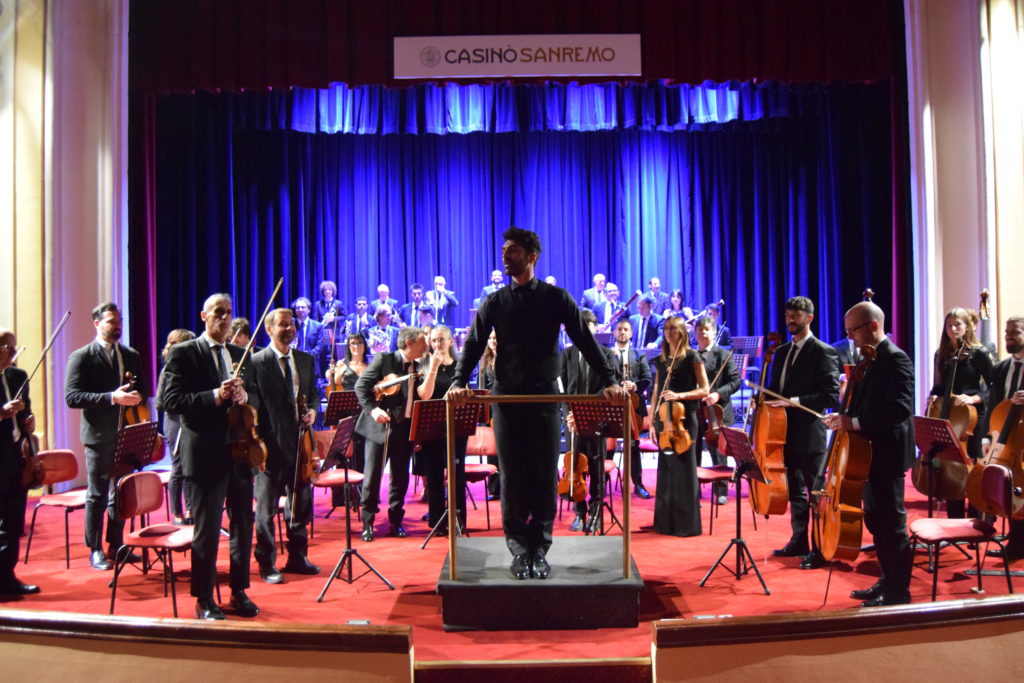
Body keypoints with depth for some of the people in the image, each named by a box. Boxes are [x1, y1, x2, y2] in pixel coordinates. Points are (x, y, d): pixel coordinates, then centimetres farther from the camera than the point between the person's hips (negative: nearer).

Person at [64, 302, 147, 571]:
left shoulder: (131, 356, 11)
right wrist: (111, 398, -24)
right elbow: (72, 397, -14)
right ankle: (95, 550, 17)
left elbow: (142, 389, 15)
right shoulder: (81, 357, -5)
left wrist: (137, 397, -8)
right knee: (97, 495, 5)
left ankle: (116, 545, 26)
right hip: (100, 436, -5)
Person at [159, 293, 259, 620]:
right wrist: (215, 396, -23)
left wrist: (245, 396, -7)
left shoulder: (241, 354, 13)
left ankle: (239, 592, 28)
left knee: (244, 525, 12)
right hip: (207, 454, -5)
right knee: (207, 530, 4)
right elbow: (170, 400, -12)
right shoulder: (184, 353, -4)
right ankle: (204, 600, 19)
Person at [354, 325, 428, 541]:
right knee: (372, 476, 1)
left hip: (404, 429, 5)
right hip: (380, 426, -4)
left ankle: (396, 521, 22)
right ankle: (367, 523, 13)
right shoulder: (384, 359, -4)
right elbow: (361, 386, -9)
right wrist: (372, 409, -19)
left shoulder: (418, 368, 11)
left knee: (401, 478, 9)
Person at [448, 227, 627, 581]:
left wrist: (609, 381, -11)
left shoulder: (556, 298, 2)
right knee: (512, 477, 4)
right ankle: (519, 550, 15)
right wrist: (459, 383, -16)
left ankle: (540, 550, 15)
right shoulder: (494, 302, 6)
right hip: (507, 399, 1)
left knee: (545, 476, 3)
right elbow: (474, 344, 1)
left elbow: (585, 340, 0)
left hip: (545, 397, -1)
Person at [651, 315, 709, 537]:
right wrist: (652, 420, 8)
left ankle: (687, 523, 5)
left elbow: (704, 390, -5)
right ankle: (666, 521, 18)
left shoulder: (692, 357, -2)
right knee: (666, 469, 9)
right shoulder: (660, 360, 13)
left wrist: (680, 395, -20)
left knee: (684, 469, -4)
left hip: (684, 419, -5)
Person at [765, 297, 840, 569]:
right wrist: (765, 399, -2)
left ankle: (820, 549, 11)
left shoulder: (823, 352, -9)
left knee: (816, 492, 1)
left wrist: (793, 401, -22)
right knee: (795, 490, 17)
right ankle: (799, 541, 29)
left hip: (809, 434, -7)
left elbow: (831, 395, -16)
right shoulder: (782, 352, 14)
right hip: (786, 432, 7)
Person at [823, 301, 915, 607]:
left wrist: (855, 422, -30)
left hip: (887, 454, -10)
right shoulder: (871, 359, 13)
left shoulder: (895, 359, -16)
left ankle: (898, 592, 12)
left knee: (891, 523, 0)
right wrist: (846, 415, 0)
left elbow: (901, 409, -27)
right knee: (876, 520, 18)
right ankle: (888, 581, 31)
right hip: (870, 451, 10)